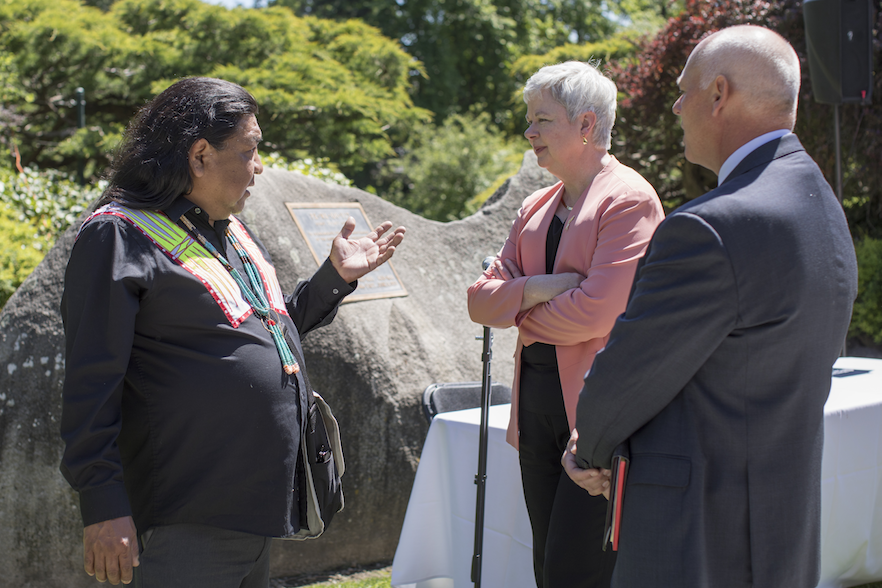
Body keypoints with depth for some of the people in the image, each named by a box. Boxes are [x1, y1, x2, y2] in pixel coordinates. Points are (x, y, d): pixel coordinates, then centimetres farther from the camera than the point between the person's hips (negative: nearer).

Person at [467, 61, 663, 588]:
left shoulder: (629, 199, -9)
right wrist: (536, 290, -10)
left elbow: (598, 311, -19)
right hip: (537, 397, 8)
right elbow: (481, 300, 10)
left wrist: (523, 317, -2)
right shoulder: (536, 208, 16)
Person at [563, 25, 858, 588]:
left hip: (699, 541, -9)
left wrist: (591, 446, 7)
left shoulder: (714, 228, -24)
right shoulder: (823, 210, 9)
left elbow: (628, 375, -15)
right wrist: (597, 441, 8)